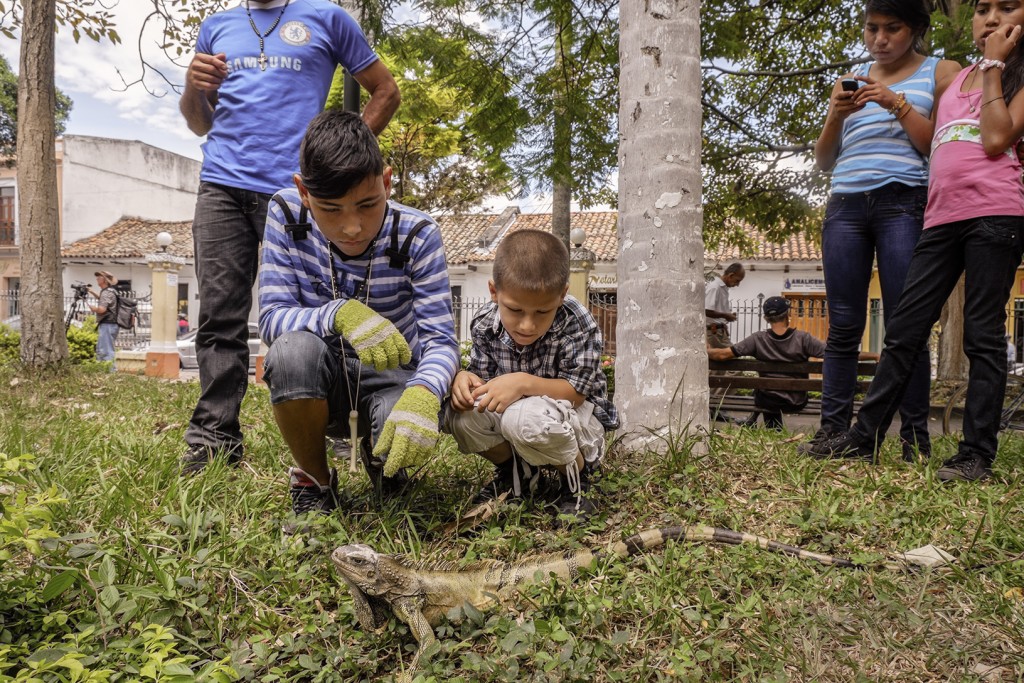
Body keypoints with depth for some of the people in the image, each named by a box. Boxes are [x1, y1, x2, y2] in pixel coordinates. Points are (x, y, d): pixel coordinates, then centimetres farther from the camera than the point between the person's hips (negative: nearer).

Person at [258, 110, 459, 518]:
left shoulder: (417, 235, -18)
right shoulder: (287, 214, -14)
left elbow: (440, 339, -21)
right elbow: (272, 317, -19)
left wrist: (423, 393, -45)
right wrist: (340, 314, -41)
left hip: (389, 376, -1)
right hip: (316, 379, 1)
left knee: (408, 433, -35)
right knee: (293, 349, -34)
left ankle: (376, 456, 8)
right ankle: (314, 480, -6)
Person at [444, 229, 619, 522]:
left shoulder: (577, 325, -25)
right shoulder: (485, 324, -12)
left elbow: (576, 392, -24)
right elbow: (482, 377, -2)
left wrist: (524, 383, -40)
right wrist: (464, 379, -28)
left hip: (575, 419, -5)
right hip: (507, 414, 5)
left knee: (527, 418, -38)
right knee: (460, 413, -23)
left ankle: (575, 479, -5)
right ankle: (514, 470, 8)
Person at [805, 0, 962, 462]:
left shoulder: (940, 73, 12)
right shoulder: (851, 80, 21)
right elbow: (824, 161, 17)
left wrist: (897, 103, -8)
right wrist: (835, 116, -1)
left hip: (903, 203, -3)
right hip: (845, 206, 3)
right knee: (843, 326, -3)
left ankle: (915, 438, -1)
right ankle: (833, 429, -1)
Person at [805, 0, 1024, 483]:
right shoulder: (954, 79, 24)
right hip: (941, 217, 5)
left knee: (982, 334, -5)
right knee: (903, 331, 1)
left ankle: (977, 454, 0)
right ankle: (863, 438, 4)